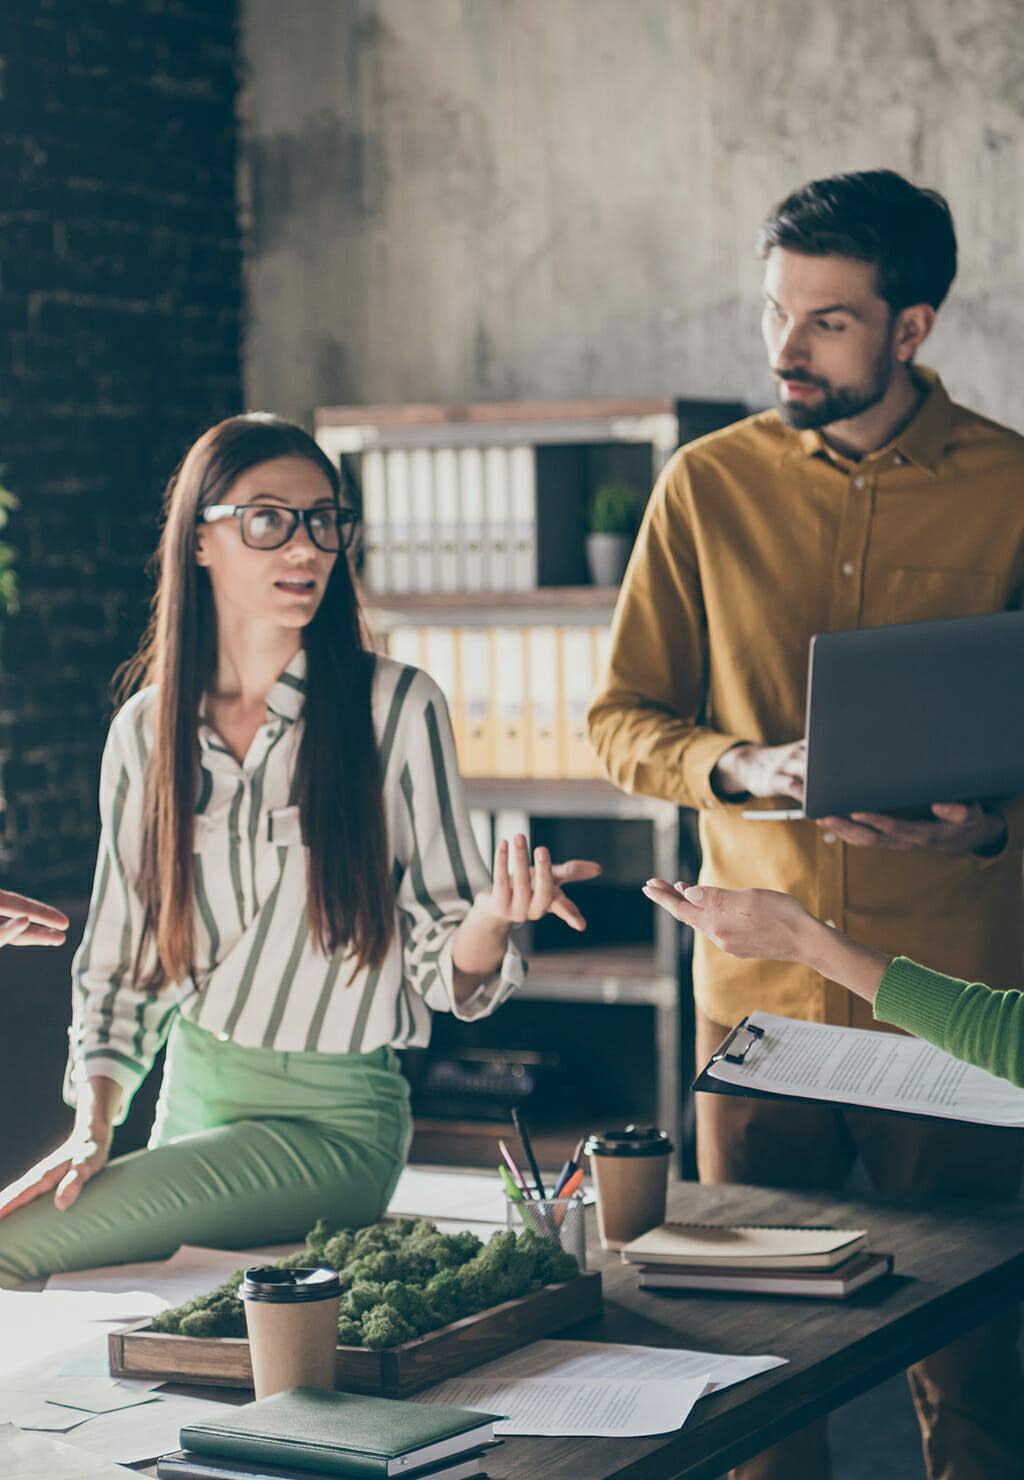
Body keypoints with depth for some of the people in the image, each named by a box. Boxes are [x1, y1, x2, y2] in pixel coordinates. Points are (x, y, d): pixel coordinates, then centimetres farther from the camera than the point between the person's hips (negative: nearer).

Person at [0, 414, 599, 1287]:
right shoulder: (147, 729, 4)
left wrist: (491, 918, -28)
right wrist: (94, 1129, -5)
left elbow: (442, 975, -5)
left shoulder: (396, 708, -8)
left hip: (330, 1120, -5)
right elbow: (119, 962, 10)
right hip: (189, 1100, 5)